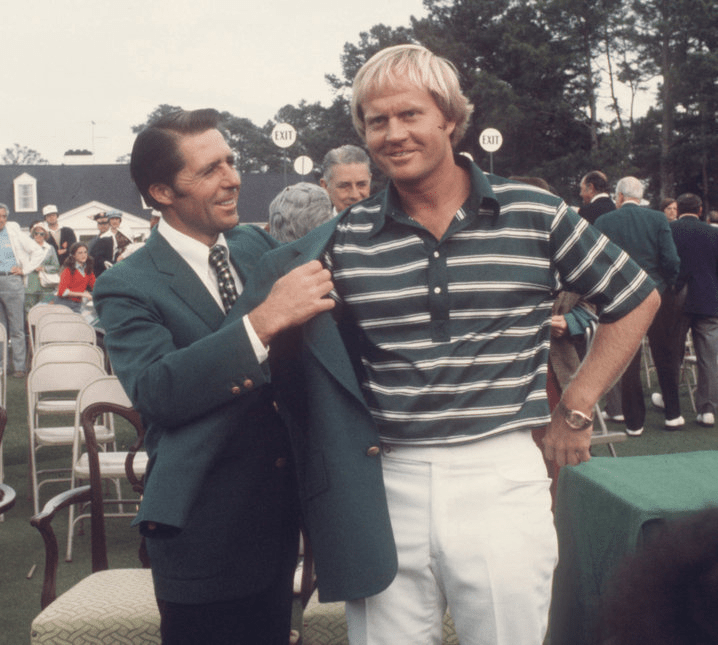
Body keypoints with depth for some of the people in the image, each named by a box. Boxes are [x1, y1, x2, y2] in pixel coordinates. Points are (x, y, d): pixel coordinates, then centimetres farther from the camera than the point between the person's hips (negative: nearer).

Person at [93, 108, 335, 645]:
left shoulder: (256, 245, 6)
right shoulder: (127, 287, -11)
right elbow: (154, 389, -26)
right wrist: (264, 320, -33)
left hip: (280, 515, 5)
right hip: (203, 534, -5)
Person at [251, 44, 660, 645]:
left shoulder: (535, 214, 0)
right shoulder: (344, 238, 3)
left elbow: (636, 299, 10)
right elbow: (316, 347, 13)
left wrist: (575, 410, 6)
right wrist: (346, 430, -4)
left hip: (500, 478, -1)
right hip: (385, 481, 1)